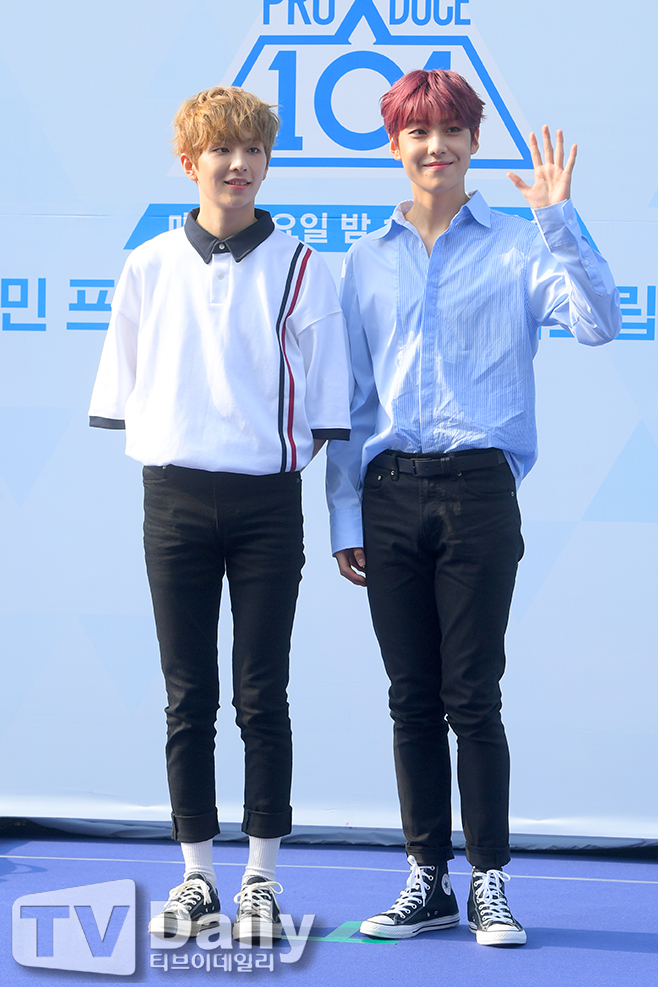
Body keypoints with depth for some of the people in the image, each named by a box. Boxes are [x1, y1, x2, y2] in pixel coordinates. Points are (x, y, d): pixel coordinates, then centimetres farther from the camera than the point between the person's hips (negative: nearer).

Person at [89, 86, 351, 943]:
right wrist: (163, 450, 5)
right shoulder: (150, 268, 6)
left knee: (262, 697, 2)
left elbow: (323, 401, 4)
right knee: (188, 698, 6)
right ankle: (197, 875, 14)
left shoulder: (299, 269, 1)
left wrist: (288, 454, -1)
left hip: (267, 502, -1)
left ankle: (262, 879, 11)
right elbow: (125, 389, 11)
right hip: (175, 500, 2)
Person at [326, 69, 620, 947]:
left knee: (473, 699, -3)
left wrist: (559, 219, -18)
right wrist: (344, 516, 8)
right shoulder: (367, 262, 13)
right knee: (411, 700, 7)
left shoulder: (517, 247, 4)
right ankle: (428, 881, 16)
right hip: (390, 492, 3)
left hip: (478, 487, -3)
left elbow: (599, 323, -12)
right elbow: (347, 398, 13)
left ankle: (490, 882, 6)